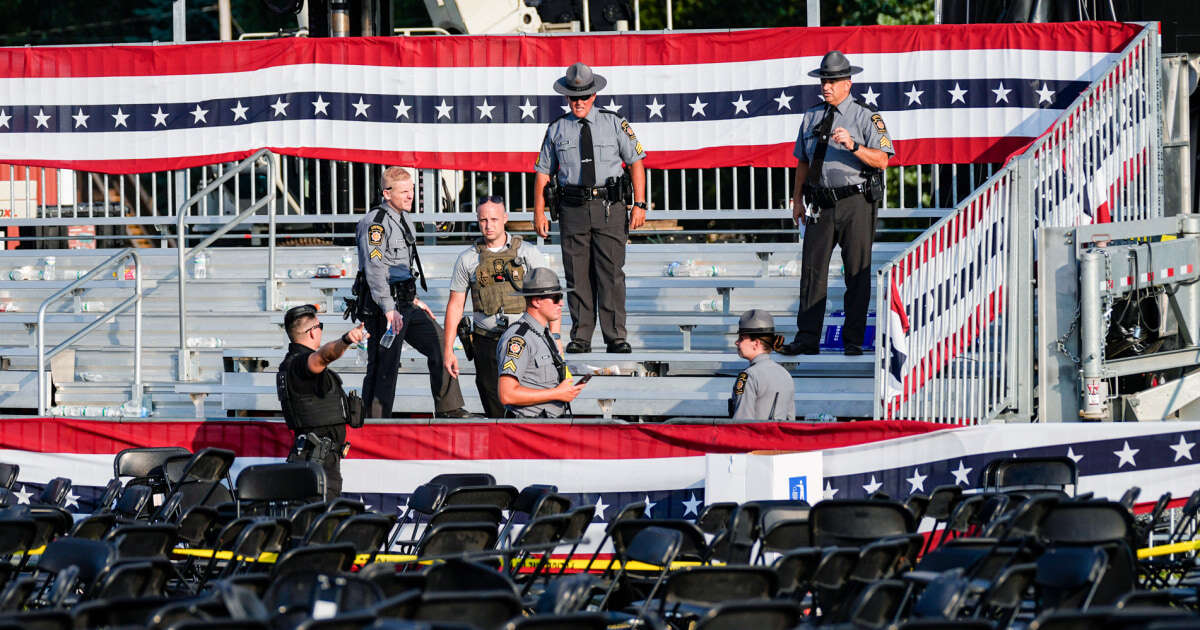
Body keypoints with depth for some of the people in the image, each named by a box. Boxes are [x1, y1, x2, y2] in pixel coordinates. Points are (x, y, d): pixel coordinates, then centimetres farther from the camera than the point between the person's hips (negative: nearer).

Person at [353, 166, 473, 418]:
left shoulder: (400, 219, 16)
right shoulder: (375, 223, -15)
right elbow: (375, 269, -24)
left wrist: (414, 299, 26)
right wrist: (389, 309, -30)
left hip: (404, 303, 10)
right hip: (383, 305, -10)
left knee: (439, 343, 10)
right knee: (383, 368, -7)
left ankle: (448, 409, 17)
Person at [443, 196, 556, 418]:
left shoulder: (527, 253, 2)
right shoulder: (467, 259, 6)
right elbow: (455, 305, 10)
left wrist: (555, 337, -10)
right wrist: (448, 349, 6)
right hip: (486, 342, 2)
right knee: (495, 406, 0)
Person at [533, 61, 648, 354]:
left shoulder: (614, 124, 7)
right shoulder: (557, 130, 9)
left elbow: (636, 162, 8)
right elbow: (543, 172, 11)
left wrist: (639, 205, 0)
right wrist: (539, 212, 3)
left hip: (609, 208, -1)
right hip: (573, 209, 1)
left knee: (611, 272, -6)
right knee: (578, 275, 1)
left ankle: (616, 336, -3)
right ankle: (580, 337, 6)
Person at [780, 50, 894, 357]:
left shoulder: (865, 116, -1)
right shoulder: (811, 118, 15)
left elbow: (881, 159, -9)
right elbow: (803, 162, 20)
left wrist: (853, 146, -24)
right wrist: (798, 199, 14)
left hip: (855, 203, -4)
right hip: (821, 203, 4)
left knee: (857, 272, -2)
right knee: (812, 269, -1)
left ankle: (853, 340, 3)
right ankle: (807, 339, 0)